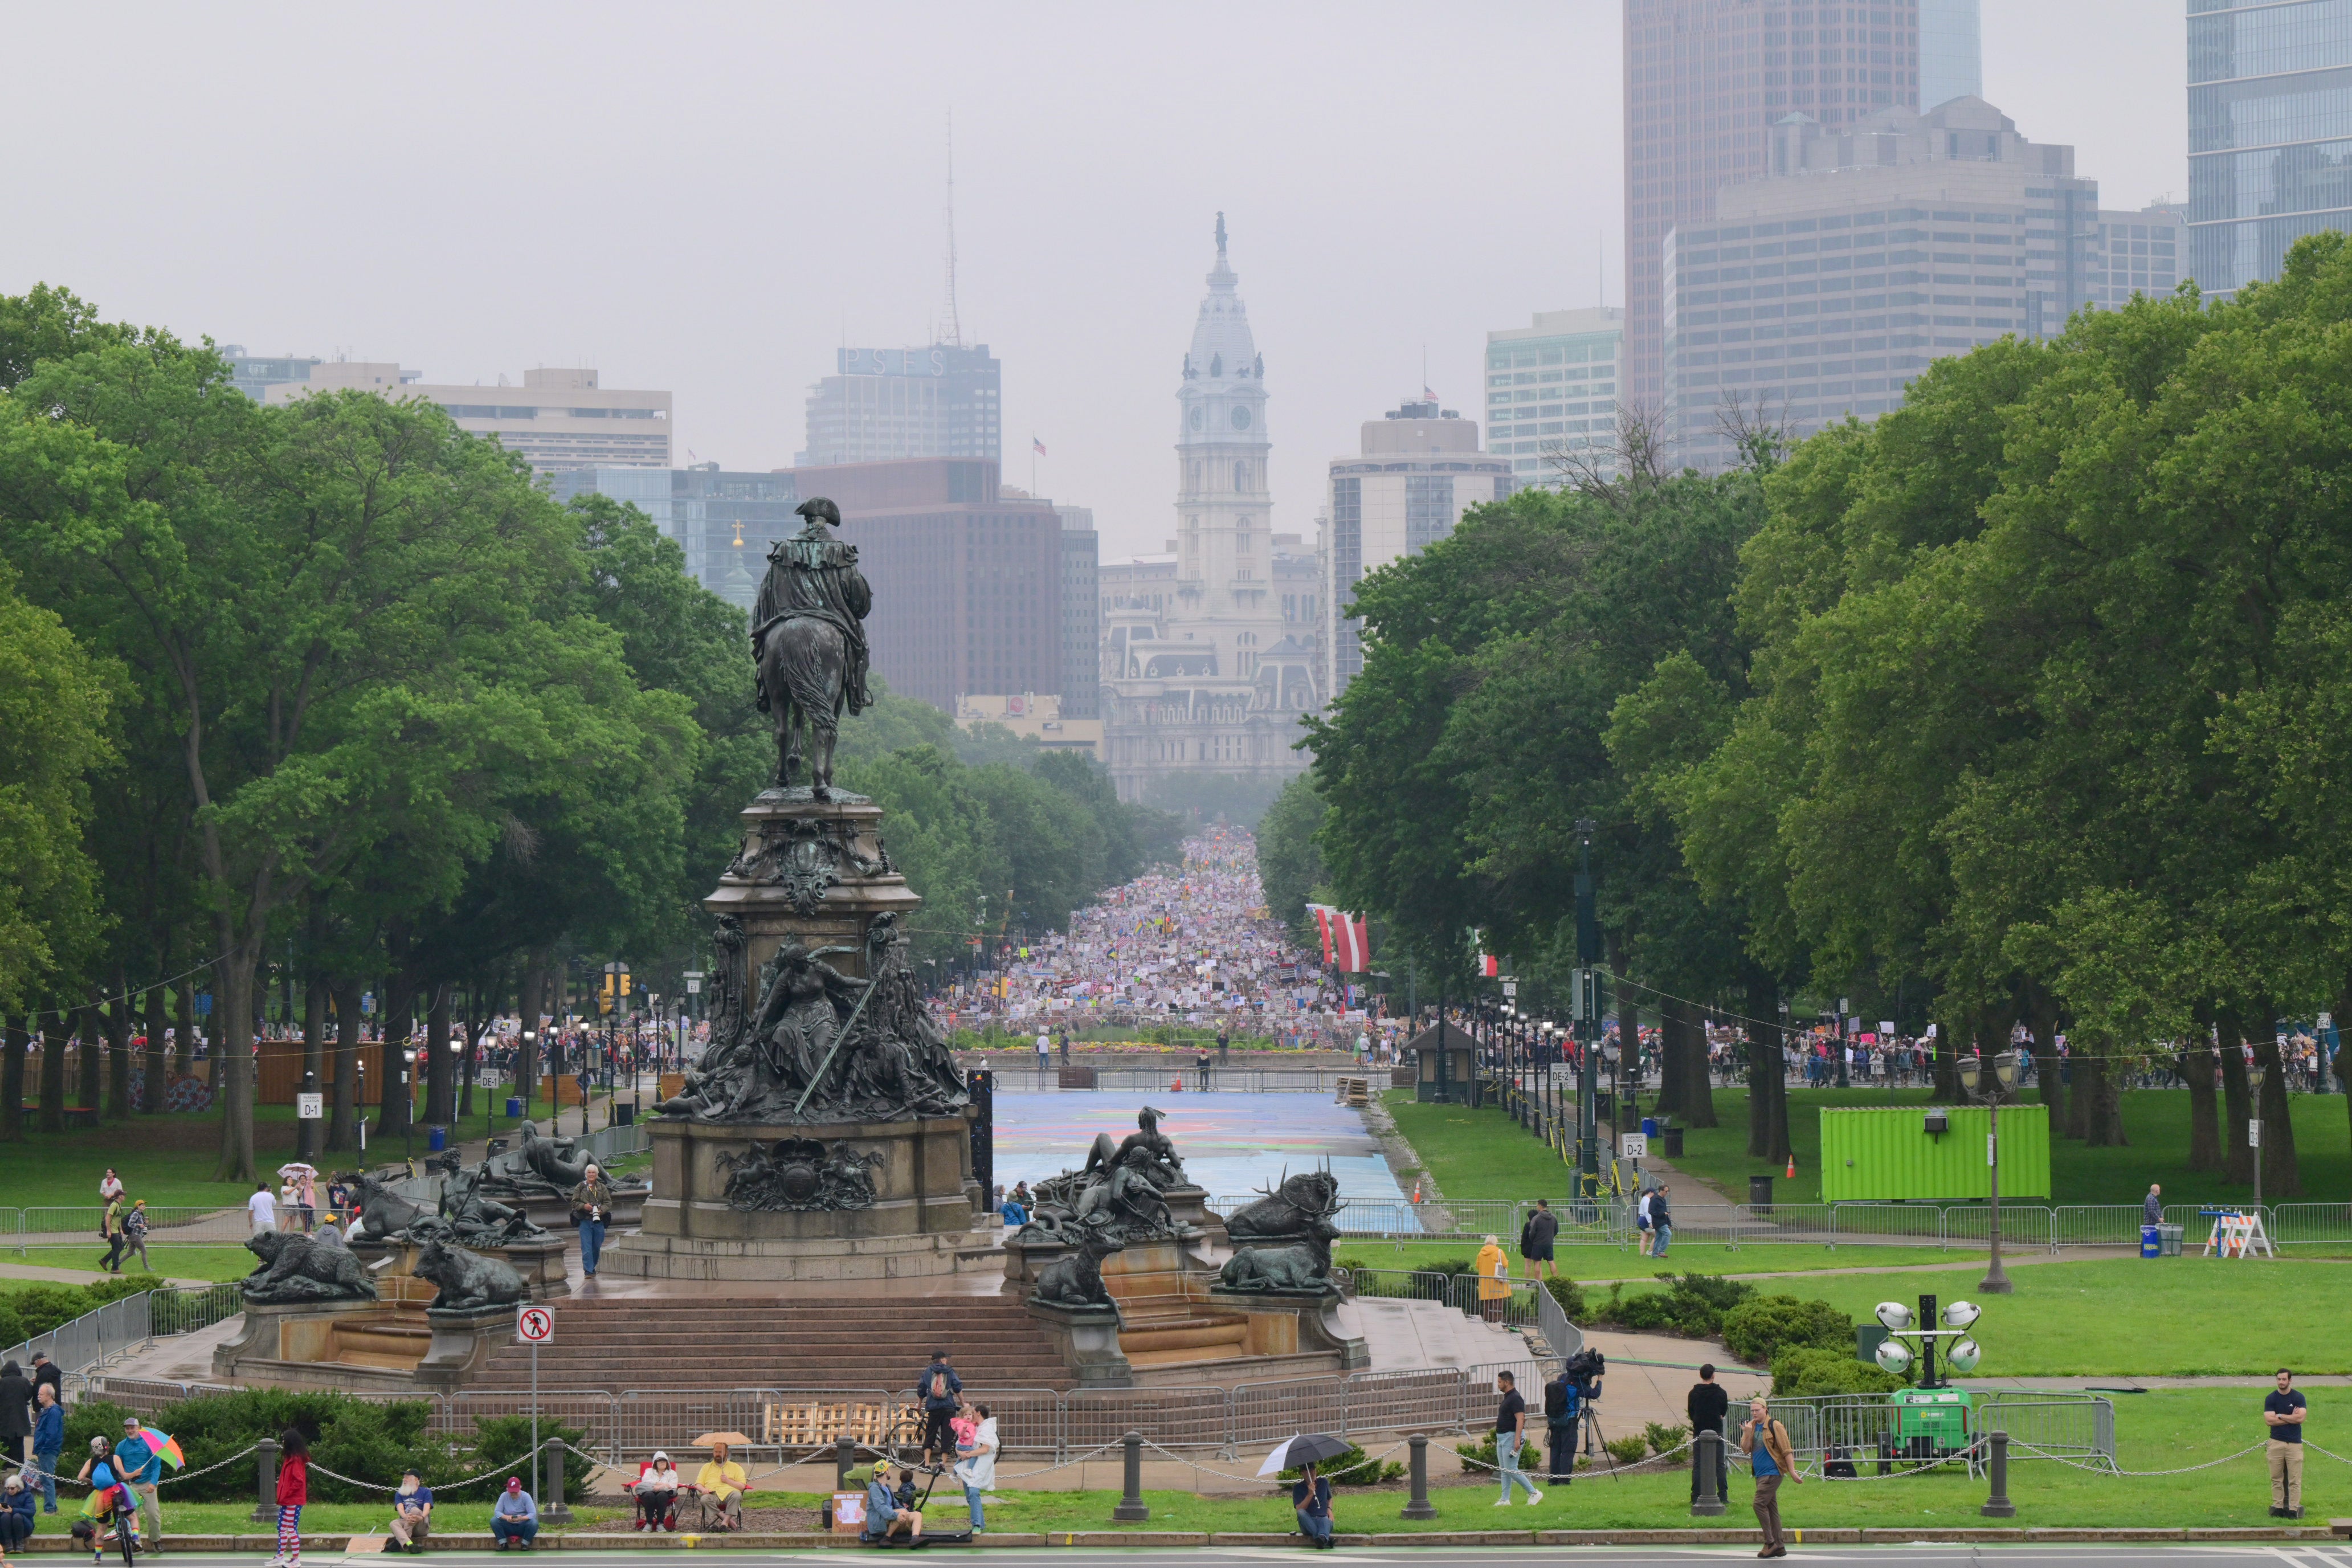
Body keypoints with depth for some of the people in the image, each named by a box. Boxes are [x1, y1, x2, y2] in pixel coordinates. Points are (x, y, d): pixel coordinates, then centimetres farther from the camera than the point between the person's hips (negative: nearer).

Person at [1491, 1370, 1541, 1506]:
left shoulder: (1515, 1398, -17)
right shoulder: (1507, 1397, 15)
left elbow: (1520, 1420, -23)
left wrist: (1517, 1440, -30)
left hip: (1511, 1437, -10)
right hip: (1502, 1437, 10)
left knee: (1511, 1470, -10)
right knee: (1504, 1470, 9)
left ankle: (1534, 1493, -4)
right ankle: (1505, 1499, 11)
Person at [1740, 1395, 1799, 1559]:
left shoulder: (1775, 1427, -9)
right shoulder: (1752, 1427, 12)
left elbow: (1786, 1451, -9)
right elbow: (1745, 1449, 5)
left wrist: (1792, 1473, -11)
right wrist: (1748, 1433, -12)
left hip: (1772, 1473, -8)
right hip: (1760, 1474, 8)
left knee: (1760, 1504, -15)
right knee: (1771, 1508, 8)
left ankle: (1770, 1543, -11)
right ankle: (1779, 1546, 11)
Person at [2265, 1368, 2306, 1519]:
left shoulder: (2298, 1397, 2)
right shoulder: (2271, 1398, 4)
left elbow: (2300, 1418, -11)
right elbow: (2269, 1420, -7)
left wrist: (2280, 1416, -7)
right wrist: (2291, 1418, -7)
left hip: (2294, 1443, -1)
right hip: (2276, 1442, 1)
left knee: (2295, 1479, -4)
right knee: (2276, 1478, 2)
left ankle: (2293, 1509, -2)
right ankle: (2278, 1507, 7)